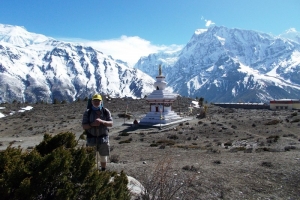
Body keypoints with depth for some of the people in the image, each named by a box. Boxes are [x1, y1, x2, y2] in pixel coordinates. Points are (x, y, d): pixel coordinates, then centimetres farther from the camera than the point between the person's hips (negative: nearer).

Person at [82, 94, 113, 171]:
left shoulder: (106, 111, 1)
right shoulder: (87, 112, 0)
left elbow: (111, 124, -5)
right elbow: (84, 126, -2)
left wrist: (102, 121, -22)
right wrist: (92, 124, -21)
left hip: (103, 138, 1)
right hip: (91, 138, -1)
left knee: (103, 156, 14)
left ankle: (103, 171, 32)